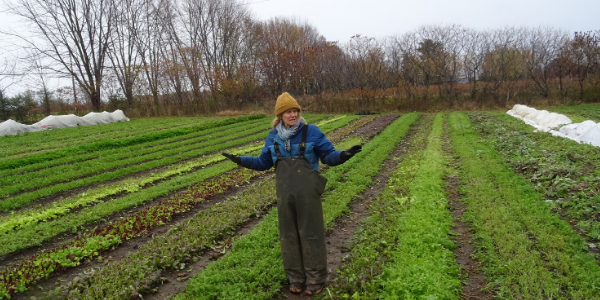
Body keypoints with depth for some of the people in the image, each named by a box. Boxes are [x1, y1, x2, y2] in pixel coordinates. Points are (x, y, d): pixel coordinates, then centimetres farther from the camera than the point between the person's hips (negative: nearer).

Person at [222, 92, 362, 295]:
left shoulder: (311, 131, -7)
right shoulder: (273, 137, 4)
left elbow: (328, 156, -5)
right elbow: (263, 163, 13)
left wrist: (343, 155, -25)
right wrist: (240, 160, 2)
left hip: (308, 194, -3)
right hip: (285, 195, 4)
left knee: (311, 234, 7)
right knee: (288, 235, 12)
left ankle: (315, 279, 24)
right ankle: (296, 278, 29)